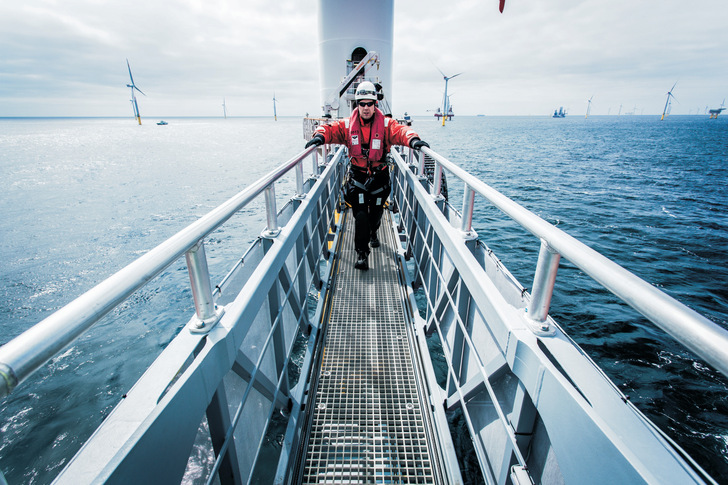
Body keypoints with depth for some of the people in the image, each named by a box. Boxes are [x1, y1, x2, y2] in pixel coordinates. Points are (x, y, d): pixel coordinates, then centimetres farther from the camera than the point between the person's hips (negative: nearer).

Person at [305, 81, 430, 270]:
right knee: (360, 214, -9)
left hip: (380, 175, 1)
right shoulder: (348, 124, -2)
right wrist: (320, 135, -34)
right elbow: (331, 129, -11)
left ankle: (373, 233, 51)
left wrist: (413, 139, -43)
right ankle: (361, 253, 0)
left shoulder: (385, 124, -6)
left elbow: (400, 131, -22)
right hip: (357, 175, -1)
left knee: (376, 211, 17)